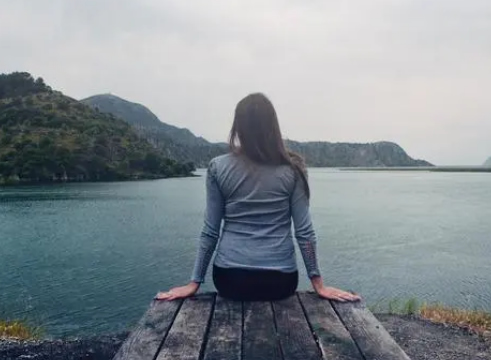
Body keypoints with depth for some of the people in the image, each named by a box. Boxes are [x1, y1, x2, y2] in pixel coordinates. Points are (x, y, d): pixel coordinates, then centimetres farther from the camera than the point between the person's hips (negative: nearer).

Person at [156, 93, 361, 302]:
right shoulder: (292, 169, -5)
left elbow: (210, 231, -3)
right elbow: (304, 231, -5)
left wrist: (194, 283, 7)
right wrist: (319, 284, 4)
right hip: (279, 279, 0)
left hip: (230, 277, 1)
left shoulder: (218, 168, -5)